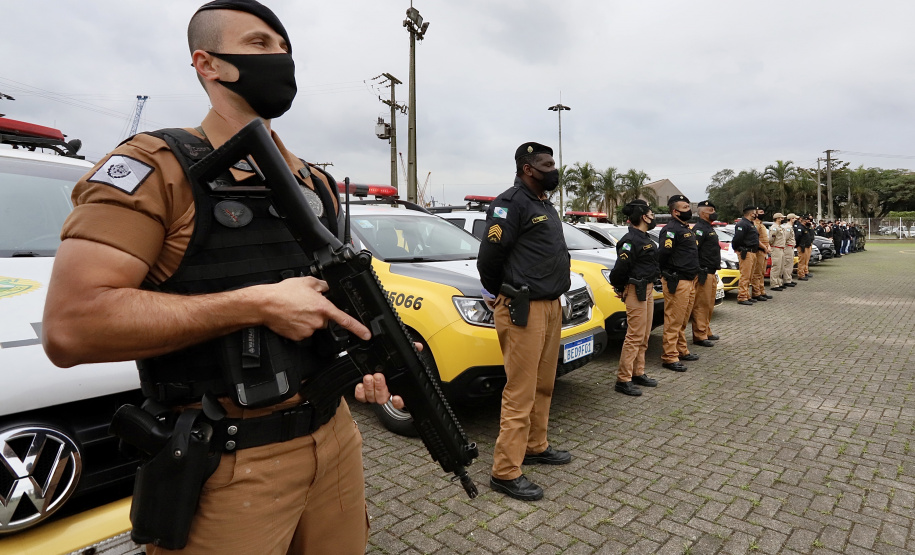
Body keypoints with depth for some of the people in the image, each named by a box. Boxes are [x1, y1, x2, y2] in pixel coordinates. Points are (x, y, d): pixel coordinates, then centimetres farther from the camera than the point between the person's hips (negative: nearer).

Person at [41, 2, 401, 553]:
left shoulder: (316, 183, 9)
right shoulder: (153, 167, -9)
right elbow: (71, 326, -19)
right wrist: (258, 305, -23)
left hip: (334, 437, 6)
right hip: (226, 472, -5)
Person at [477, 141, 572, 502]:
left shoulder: (543, 204, 18)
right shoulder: (511, 203, -12)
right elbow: (489, 256, -14)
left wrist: (553, 296, 12)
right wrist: (503, 294, 1)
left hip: (550, 304, 9)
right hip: (524, 309, -9)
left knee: (543, 386, 18)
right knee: (520, 392, -5)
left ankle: (535, 447, 34)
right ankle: (506, 472, 6)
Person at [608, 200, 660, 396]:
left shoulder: (644, 238, 14)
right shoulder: (630, 240, -18)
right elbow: (621, 267, -22)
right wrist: (619, 288, -9)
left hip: (647, 289, 10)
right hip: (636, 291, -10)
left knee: (644, 336, 15)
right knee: (635, 336, -8)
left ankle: (638, 374, 25)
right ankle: (623, 380, -2)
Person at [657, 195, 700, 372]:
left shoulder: (686, 229, 18)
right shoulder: (671, 229, -14)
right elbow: (663, 253, -23)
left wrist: (694, 273, 13)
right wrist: (667, 273, -9)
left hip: (690, 280, 10)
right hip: (677, 282, -10)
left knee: (683, 320, 19)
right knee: (674, 322, -5)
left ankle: (682, 351, 30)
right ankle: (669, 357, 0)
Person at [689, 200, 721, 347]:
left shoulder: (710, 228, 19)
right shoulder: (699, 228, -13)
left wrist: (714, 271, 22)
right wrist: (699, 272, -22)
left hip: (711, 273, 11)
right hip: (703, 273, -10)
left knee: (709, 305, 17)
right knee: (701, 306, -6)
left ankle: (706, 332, 27)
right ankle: (700, 336, -1)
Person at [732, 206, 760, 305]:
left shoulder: (751, 224, 22)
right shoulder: (742, 224, -12)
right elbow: (737, 239, -19)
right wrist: (736, 249, -8)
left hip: (752, 253, 11)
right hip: (746, 253, -11)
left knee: (749, 277, 14)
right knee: (745, 276, -11)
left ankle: (747, 296, 21)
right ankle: (742, 298, -9)